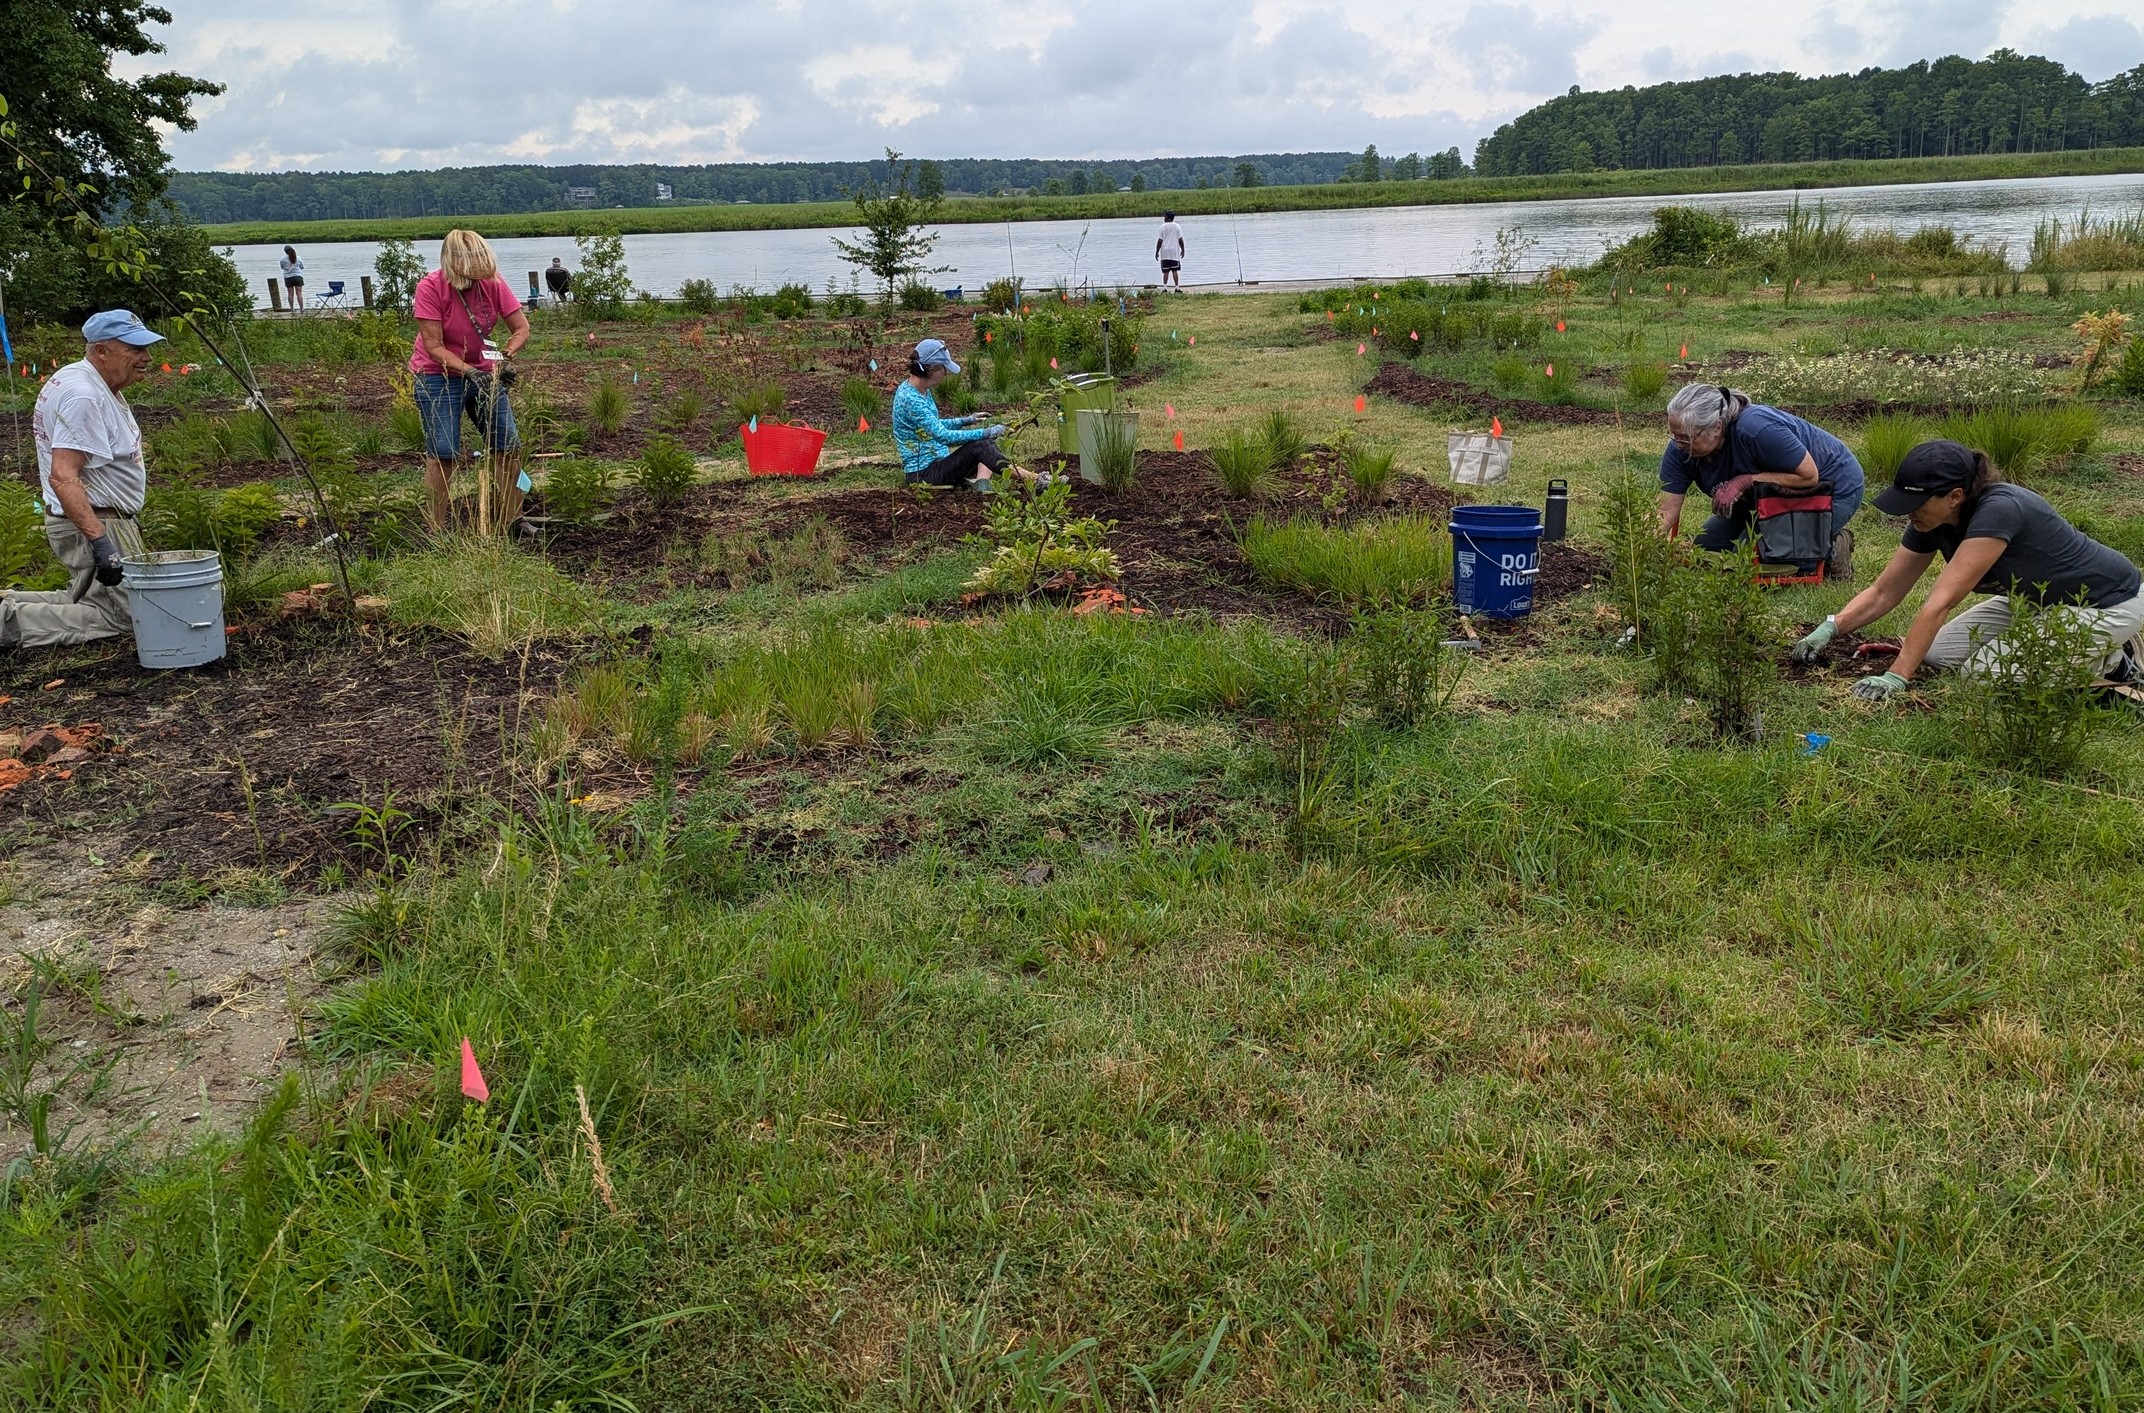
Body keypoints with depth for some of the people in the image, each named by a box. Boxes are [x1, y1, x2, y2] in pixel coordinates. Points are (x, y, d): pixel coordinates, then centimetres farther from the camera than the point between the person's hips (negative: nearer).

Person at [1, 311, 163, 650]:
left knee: (90, 601, 24)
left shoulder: (97, 387, 11)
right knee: (122, 615, -10)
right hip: (96, 524, -11)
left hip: (96, 521, 11)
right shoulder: (83, 396, -22)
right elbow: (63, 477, -30)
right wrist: (99, 540, -35)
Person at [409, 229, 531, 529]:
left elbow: (521, 328, -8)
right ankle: (436, 527, -3)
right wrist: (469, 372, -34)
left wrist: (506, 356, -27)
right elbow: (433, 346, -21)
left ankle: (509, 521, 16)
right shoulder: (430, 288, -21)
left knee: (508, 445, 3)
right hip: (439, 376, -4)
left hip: (483, 372, 4)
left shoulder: (492, 283, -11)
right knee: (443, 453, -11)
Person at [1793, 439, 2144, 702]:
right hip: (2033, 600, 8)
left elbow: (1940, 602, -39)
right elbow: (1883, 592, -3)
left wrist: (1896, 677, -40)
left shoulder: (1998, 511, -34)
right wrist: (1829, 628, -19)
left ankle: (2112, 661, -1)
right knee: (1937, 654, 0)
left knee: (1983, 672, -19)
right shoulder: (1930, 522, -11)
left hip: (2107, 605, -8)